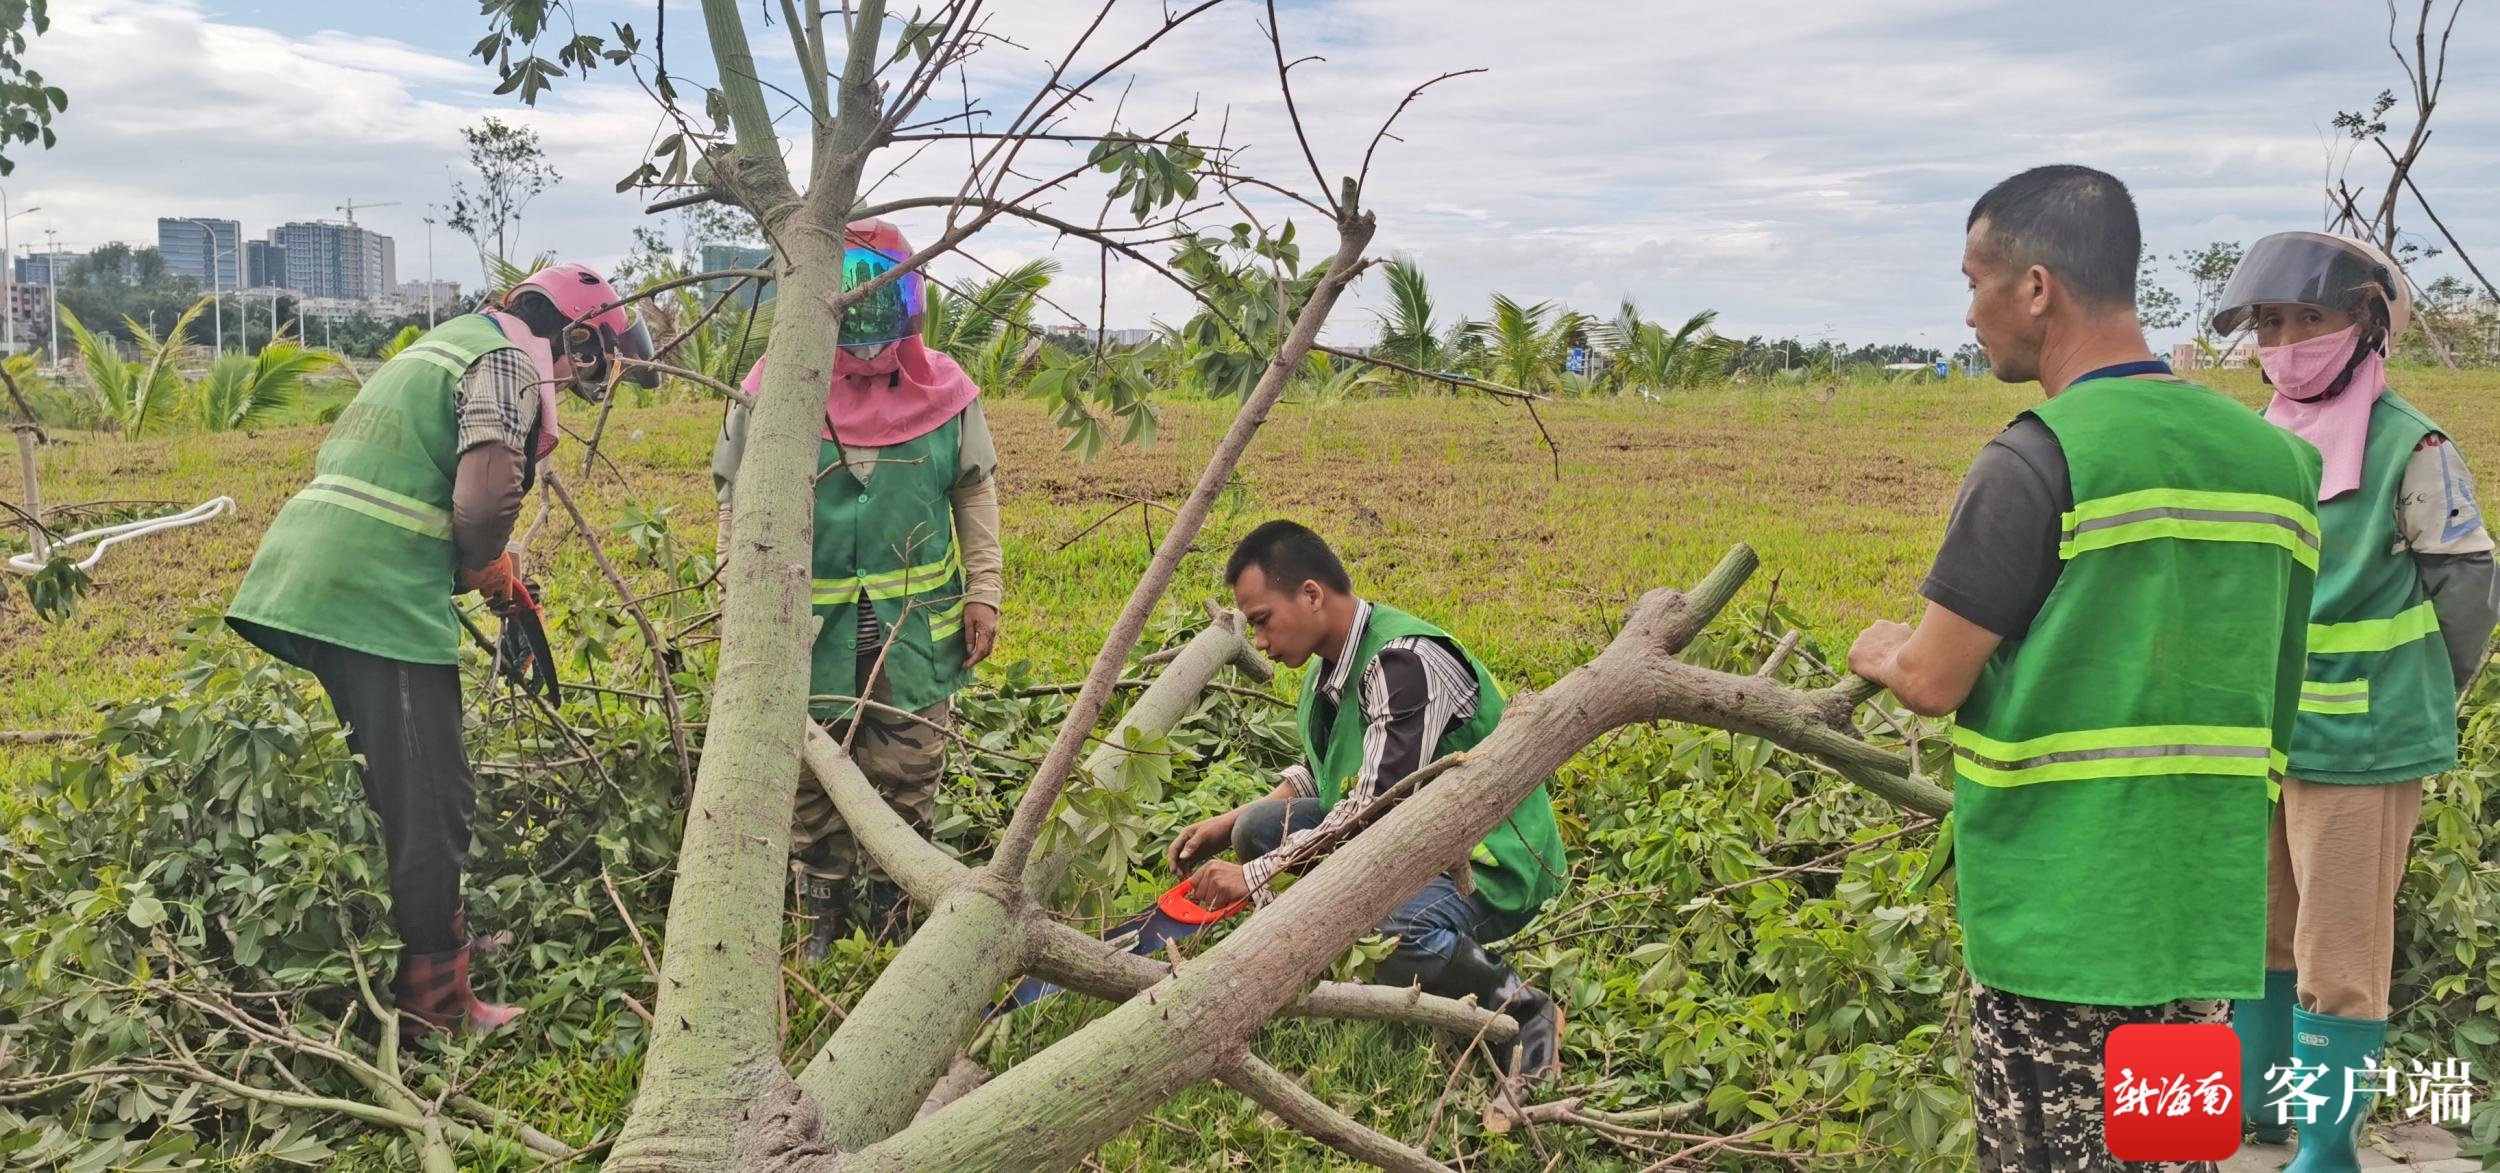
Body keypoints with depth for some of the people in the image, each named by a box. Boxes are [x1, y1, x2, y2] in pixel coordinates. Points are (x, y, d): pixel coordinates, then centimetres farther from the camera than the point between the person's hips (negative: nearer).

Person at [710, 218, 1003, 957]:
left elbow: (976, 496, 10)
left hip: (916, 629, 1)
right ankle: (823, 918, 26)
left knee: (904, 783, 9)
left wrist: (983, 593, 4)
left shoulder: (943, 392, 0)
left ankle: (887, 913, 26)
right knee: (813, 786, 9)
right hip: (811, 633, -1)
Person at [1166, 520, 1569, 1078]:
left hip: (1492, 863, -9)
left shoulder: (1406, 660, -22)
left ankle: (1520, 1007, -10)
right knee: (1261, 826, -5)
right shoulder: (1333, 663, 6)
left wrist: (1255, 876, -25)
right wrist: (1229, 824, 5)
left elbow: (1377, 804, -29)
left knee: (1389, 931, -39)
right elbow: (1318, 776, 20)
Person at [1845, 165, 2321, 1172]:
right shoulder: (2274, 459, 7)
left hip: (2061, 908, -7)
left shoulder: (2036, 462, -15)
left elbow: (1932, 683, -12)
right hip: (2200, 903, 7)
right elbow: (2265, 689, 15)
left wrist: (1881, 651, 10)